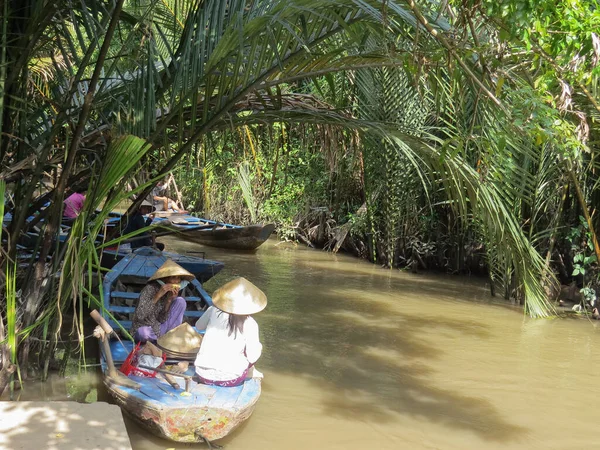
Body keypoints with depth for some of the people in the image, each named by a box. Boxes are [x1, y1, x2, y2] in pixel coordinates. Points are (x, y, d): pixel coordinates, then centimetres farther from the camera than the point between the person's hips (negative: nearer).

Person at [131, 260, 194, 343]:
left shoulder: (170, 291, -2)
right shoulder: (150, 289, -20)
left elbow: (162, 320, -9)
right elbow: (139, 315, -32)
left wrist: (169, 299, -22)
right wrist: (158, 295, -34)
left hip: (159, 328, 5)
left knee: (181, 301, -7)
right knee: (143, 333, -41)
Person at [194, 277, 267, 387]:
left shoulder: (213, 311, -4)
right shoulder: (250, 324, -12)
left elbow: (198, 326, 16)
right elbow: (252, 358, -9)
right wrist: (259, 346, 11)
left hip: (203, 375, 3)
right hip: (230, 379, -3)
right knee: (257, 348, 19)